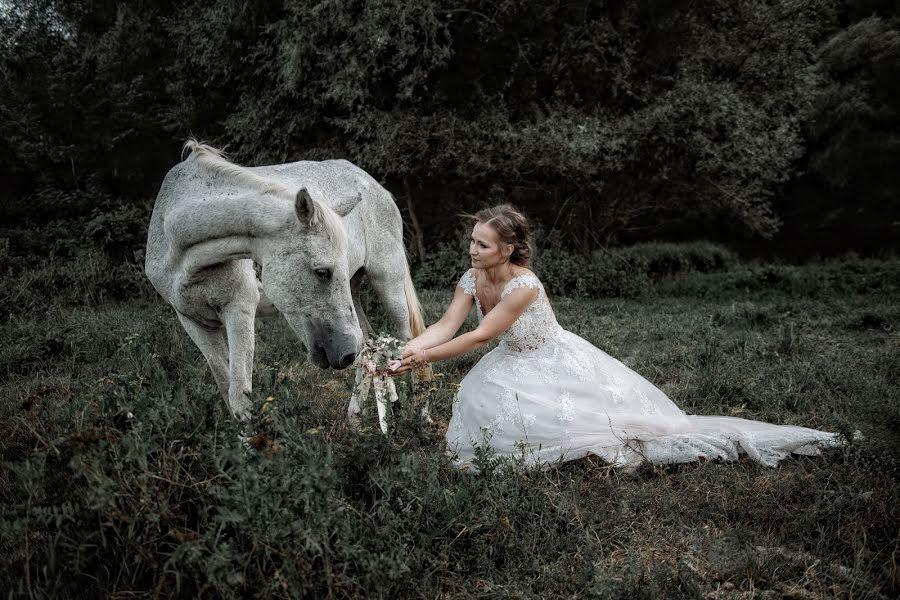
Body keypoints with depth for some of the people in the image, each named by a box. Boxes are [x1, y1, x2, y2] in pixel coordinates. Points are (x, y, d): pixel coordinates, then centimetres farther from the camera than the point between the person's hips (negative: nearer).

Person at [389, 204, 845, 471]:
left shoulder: (524, 286, -34)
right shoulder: (471, 280, -11)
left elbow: (478, 337, -32)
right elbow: (445, 327, -16)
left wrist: (427, 358, -30)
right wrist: (404, 352, -30)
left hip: (563, 368, -7)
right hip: (521, 369, 7)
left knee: (621, 424, -2)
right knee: (479, 395, -12)